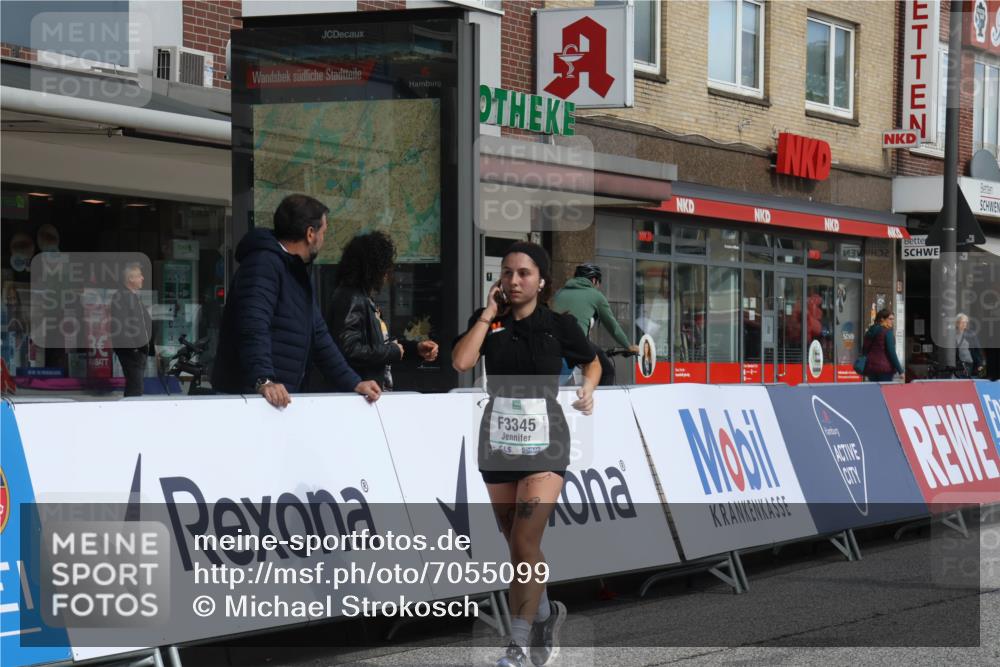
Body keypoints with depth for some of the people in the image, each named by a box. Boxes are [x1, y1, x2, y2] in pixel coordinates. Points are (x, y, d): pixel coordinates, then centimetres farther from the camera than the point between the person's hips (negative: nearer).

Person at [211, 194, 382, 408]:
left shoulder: (298, 273, 21)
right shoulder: (263, 263, -12)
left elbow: (318, 335, 22)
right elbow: (253, 327, -25)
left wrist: (353, 383, 15)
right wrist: (263, 381, -36)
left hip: (281, 397, 9)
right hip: (246, 393, -9)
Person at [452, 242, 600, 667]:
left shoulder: (559, 325, -2)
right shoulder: (488, 321, 2)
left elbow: (592, 362, 16)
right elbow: (461, 362, -15)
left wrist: (587, 388, -3)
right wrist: (489, 313, -10)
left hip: (543, 441, -3)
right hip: (497, 439, 3)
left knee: (524, 544, -13)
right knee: (517, 544, 12)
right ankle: (545, 614, 36)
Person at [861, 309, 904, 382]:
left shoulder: (869, 332, 13)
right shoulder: (887, 332, -8)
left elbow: (864, 351, 17)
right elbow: (892, 353, -13)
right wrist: (900, 371, -9)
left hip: (870, 368, 7)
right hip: (885, 368, -7)